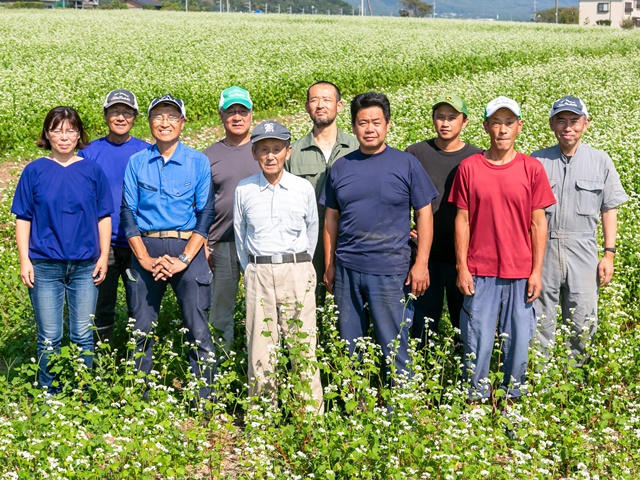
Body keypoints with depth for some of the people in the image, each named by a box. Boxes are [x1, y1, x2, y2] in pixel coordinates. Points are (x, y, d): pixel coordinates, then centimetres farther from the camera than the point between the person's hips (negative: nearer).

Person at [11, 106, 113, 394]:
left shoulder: (92, 171, 3)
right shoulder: (34, 171, 1)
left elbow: (103, 217, 7)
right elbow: (23, 218, 3)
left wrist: (103, 256, 2)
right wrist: (24, 260, -3)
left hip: (85, 266, 1)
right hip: (45, 265, -1)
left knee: (83, 336, 6)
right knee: (49, 337, 5)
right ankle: (49, 397, 17)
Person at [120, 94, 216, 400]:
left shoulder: (198, 162, 5)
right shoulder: (136, 163, 8)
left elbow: (205, 214, 0)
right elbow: (128, 213, 5)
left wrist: (184, 259, -10)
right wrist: (145, 259, -7)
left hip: (187, 248, -1)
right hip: (146, 249, 2)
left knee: (198, 332, -4)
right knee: (141, 330, 5)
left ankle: (205, 405, 5)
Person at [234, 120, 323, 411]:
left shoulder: (303, 188, 2)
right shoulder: (244, 189, 5)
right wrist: (251, 270, 13)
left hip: (297, 271, -1)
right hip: (258, 275, 1)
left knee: (303, 343, -3)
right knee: (259, 346, 2)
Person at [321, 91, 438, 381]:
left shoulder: (406, 164, -1)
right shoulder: (341, 167, 8)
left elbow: (424, 215, 0)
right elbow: (332, 219, 14)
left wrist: (421, 264, -6)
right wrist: (329, 265, 11)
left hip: (391, 271, -3)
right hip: (347, 270, 4)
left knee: (394, 346, 0)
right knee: (349, 346, 11)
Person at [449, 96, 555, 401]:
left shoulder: (532, 169, 0)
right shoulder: (469, 167, -1)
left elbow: (538, 223, 2)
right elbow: (462, 220, 2)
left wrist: (537, 271, -1)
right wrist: (461, 267, -2)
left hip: (521, 273, 1)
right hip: (480, 273, 0)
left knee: (518, 343, 7)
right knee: (477, 345, 3)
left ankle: (513, 401, 22)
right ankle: (474, 401, 17)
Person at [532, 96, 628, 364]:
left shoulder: (600, 161, 4)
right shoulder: (536, 161, 2)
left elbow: (609, 210, 8)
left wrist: (609, 254, 3)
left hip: (582, 253, 0)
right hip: (541, 249, 0)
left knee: (583, 322, 4)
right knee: (540, 319, 6)